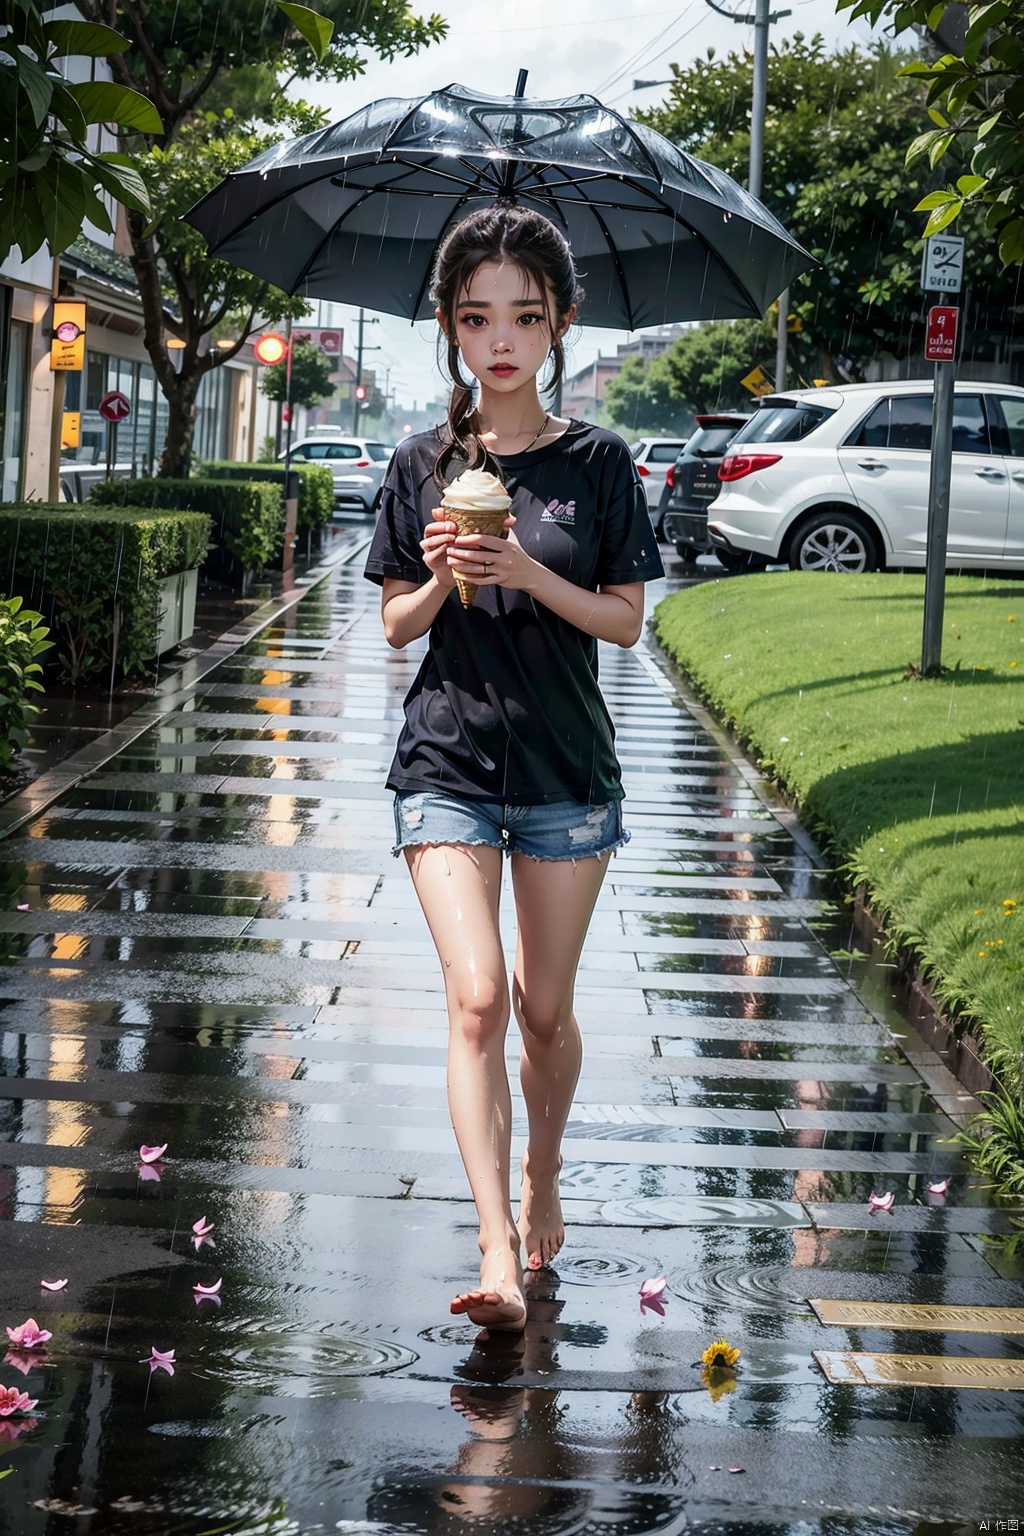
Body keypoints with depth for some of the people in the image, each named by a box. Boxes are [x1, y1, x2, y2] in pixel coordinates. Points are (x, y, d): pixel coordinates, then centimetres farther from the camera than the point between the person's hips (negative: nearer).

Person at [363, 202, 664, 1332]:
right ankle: (498, 1251, -17)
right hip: (447, 761, 0)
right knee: (476, 995, -14)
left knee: (545, 1009, 9)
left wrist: (530, 575, -17)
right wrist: (439, 582, -15)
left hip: (566, 769, 1)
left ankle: (542, 1178, 36)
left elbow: (625, 620, -1)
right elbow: (396, 627, 6)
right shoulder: (423, 465, 2)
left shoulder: (596, 463, -1)